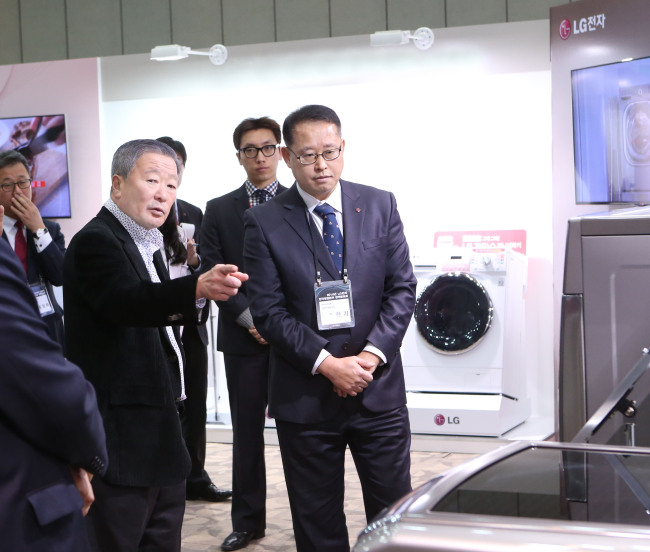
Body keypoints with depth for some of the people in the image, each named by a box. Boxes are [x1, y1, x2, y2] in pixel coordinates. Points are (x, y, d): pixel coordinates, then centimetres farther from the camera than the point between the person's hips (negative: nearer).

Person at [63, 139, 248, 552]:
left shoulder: (148, 243, 16)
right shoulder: (96, 241, -13)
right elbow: (128, 300, -32)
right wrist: (197, 288, -47)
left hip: (160, 429, 10)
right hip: (122, 436, -10)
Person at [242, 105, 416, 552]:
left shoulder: (379, 205, 4)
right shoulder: (265, 222, -3)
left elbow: (402, 289, 1)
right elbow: (269, 312, -7)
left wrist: (372, 355, -11)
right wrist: (327, 364, -15)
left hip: (379, 390, 2)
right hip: (306, 397, -1)